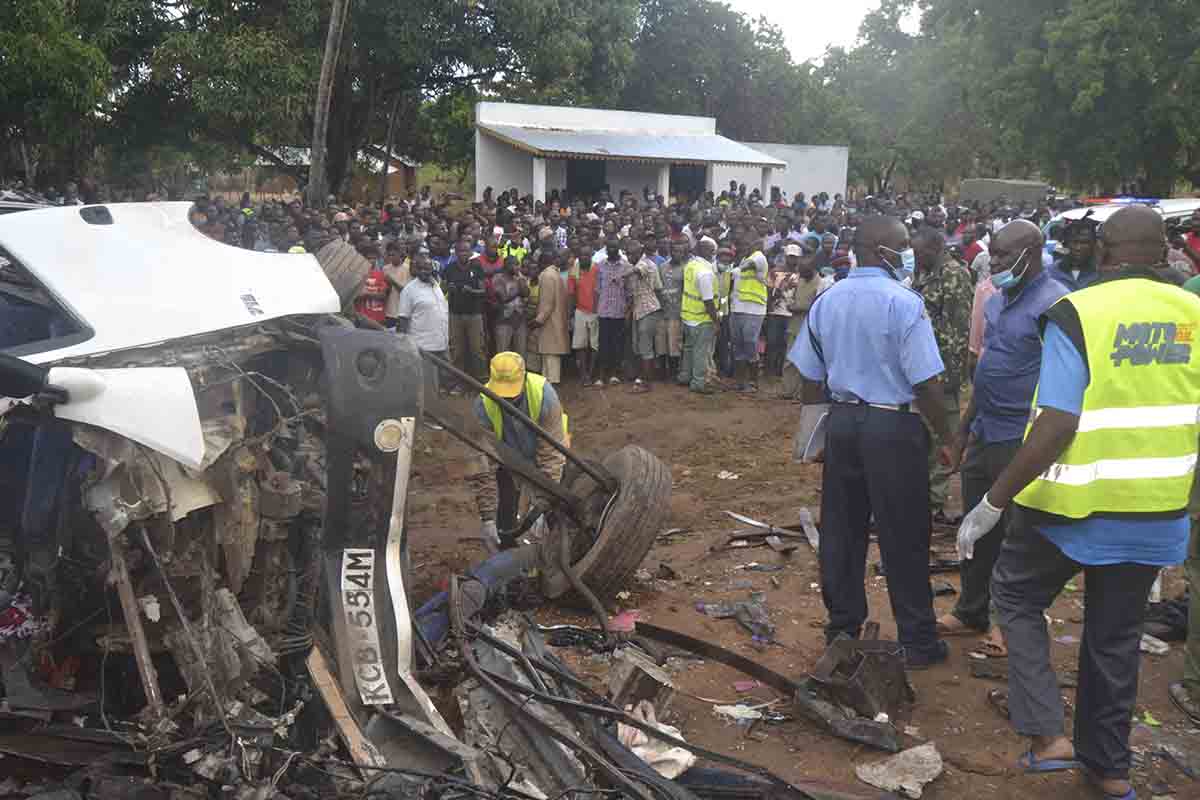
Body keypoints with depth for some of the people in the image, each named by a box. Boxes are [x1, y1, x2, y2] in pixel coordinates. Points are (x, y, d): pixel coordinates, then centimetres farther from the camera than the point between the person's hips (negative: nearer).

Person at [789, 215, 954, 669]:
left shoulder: (826, 301, 6)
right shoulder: (903, 303, -14)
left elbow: (808, 375, 10)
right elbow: (925, 383, -17)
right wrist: (945, 438, -6)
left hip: (841, 422, 6)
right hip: (893, 427, -6)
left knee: (841, 530, 14)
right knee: (903, 537, 5)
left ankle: (842, 628, 25)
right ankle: (917, 642, 16)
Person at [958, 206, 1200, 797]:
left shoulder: (1077, 314, -16)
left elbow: (1057, 426, -23)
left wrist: (992, 503, -18)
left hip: (1076, 505, -4)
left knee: (1016, 597, 19)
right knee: (1116, 636, 19)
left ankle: (1048, 734, 10)